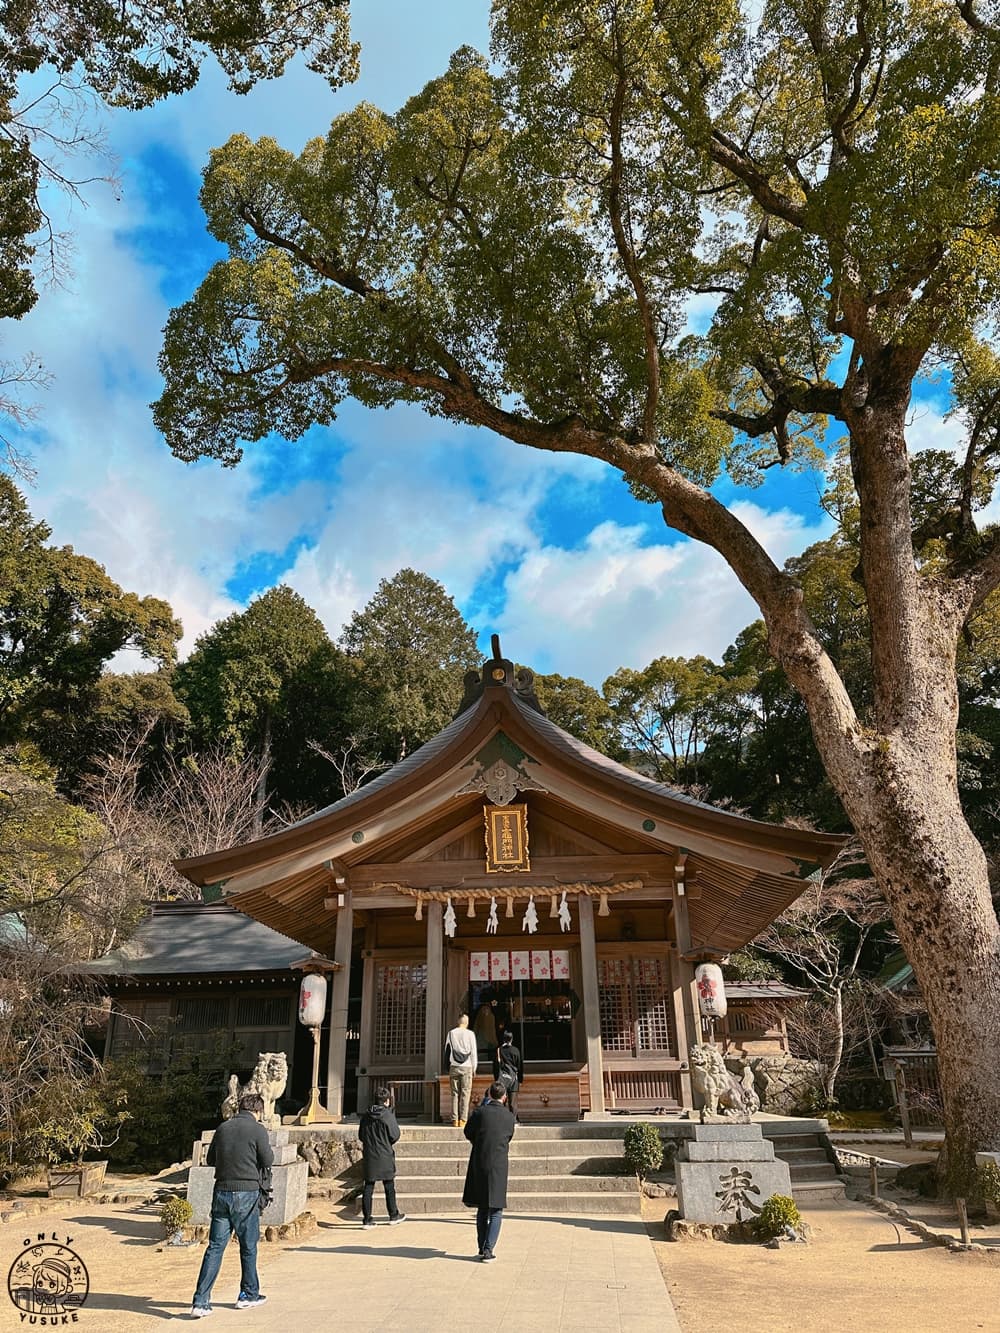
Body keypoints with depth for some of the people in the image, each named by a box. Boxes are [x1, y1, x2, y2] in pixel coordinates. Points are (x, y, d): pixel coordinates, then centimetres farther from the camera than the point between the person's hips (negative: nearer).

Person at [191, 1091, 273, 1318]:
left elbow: (209, 1159, 14)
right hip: (247, 1192, -4)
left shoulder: (223, 1128, 6)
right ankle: (248, 1295, 24)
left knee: (215, 1246, 7)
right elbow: (268, 1161, -6)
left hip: (221, 1191, 4)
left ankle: (201, 1302, 1)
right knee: (248, 1246, 12)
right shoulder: (257, 1130, -9)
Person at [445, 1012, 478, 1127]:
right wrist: (474, 1068, 10)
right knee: (465, 1093, 1)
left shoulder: (451, 1033, 5)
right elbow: (474, 1052, 2)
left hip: (454, 1067, 2)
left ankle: (454, 1119, 4)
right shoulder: (470, 1034, -1)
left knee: (455, 1093, 6)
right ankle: (463, 1119, -3)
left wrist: (448, 1067, 14)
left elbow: (447, 1050, 7)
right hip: (466, 1067, -2)